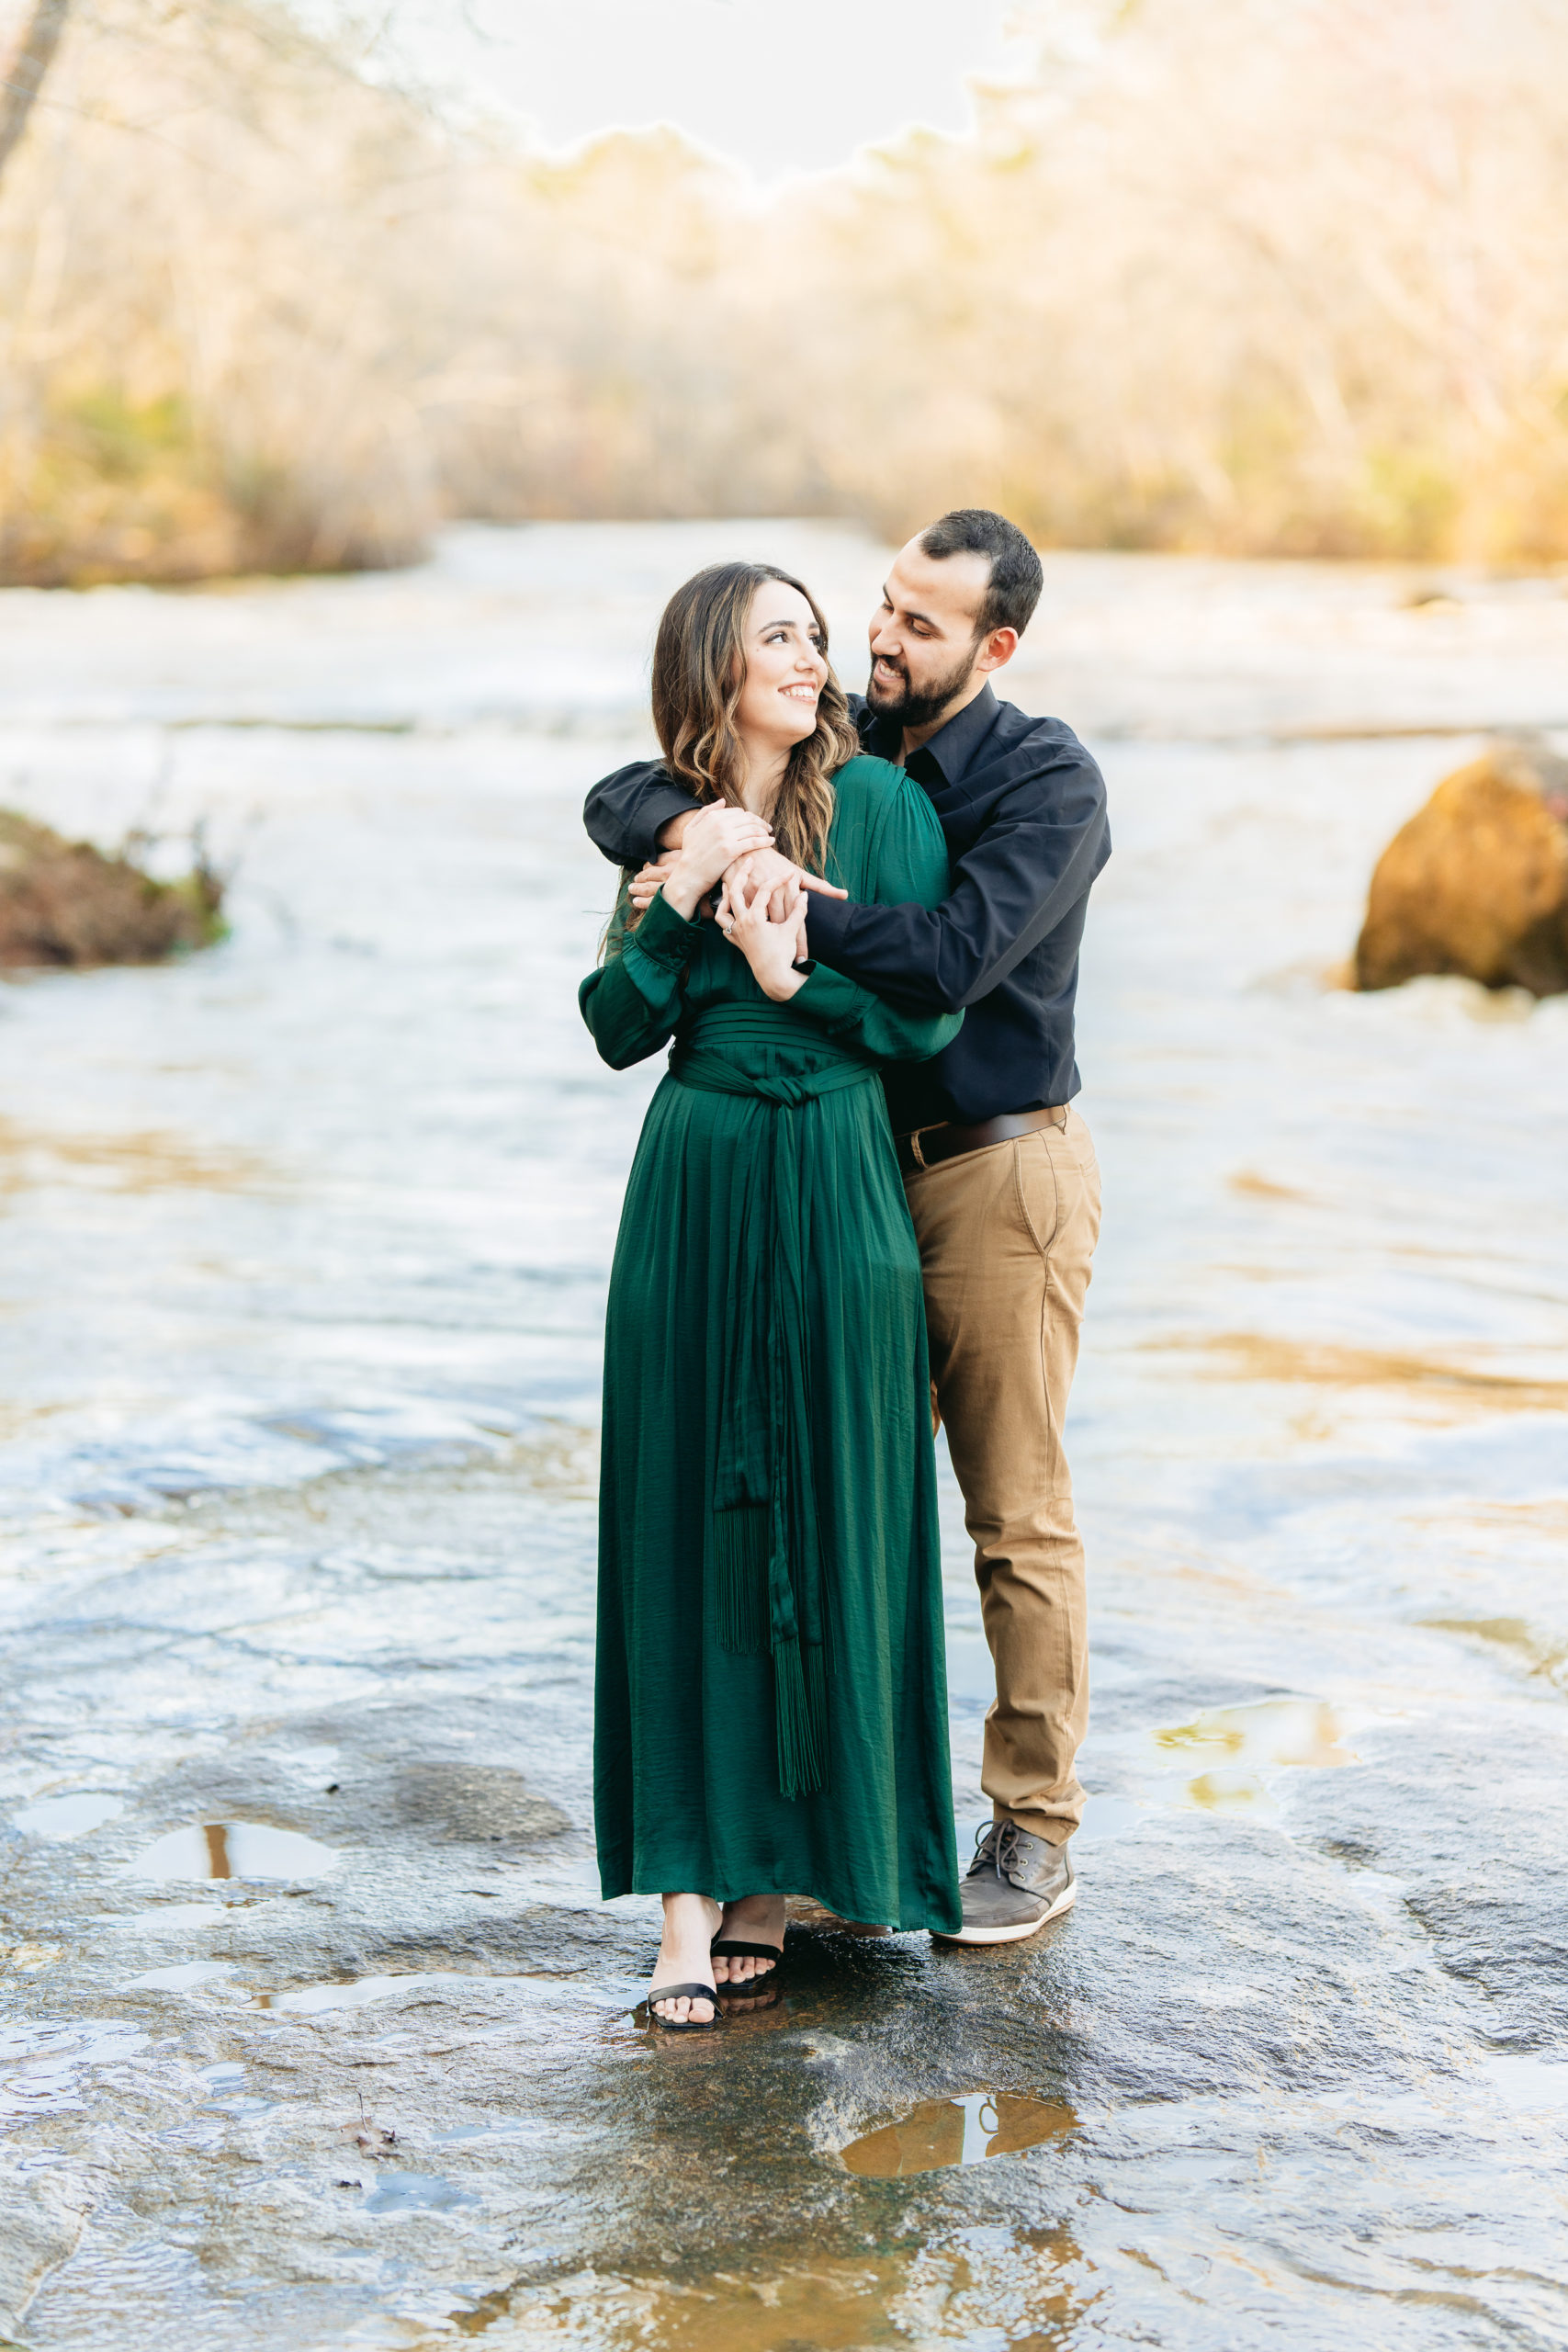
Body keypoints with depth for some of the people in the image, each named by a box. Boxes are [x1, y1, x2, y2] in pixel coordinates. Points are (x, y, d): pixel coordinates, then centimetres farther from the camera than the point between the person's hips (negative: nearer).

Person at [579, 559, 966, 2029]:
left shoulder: (876, 799, -1)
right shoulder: (669, 821, 9)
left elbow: (934, 1012, -4)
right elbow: (617, 1029, 2)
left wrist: (795, 975, -16)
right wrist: (680, 898, -10)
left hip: (835, 1199, -2)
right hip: (693, 1200, 2)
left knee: (822, 1523, 1)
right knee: (685, 1524, 0)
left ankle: (781, 1866, 14)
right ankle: (692, 1889, 2)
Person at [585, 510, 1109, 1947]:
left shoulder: (1051, 781, -11)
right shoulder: (837, 746, 6)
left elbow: (951, 958, -25)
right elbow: (623, 798, 5)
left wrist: (786, 898, -25)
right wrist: (692, 830, -18)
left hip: (1000, 1170, -6)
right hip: (854, 1164, 6)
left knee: (1018, 1513, 0)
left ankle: (1037, 1831, 11)